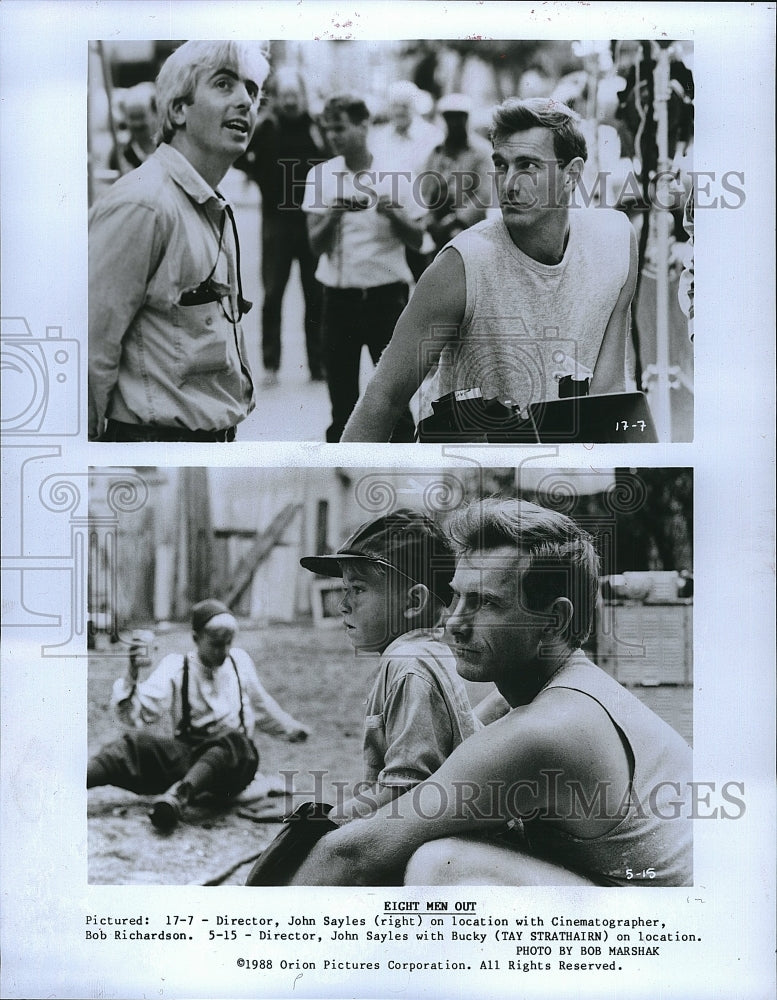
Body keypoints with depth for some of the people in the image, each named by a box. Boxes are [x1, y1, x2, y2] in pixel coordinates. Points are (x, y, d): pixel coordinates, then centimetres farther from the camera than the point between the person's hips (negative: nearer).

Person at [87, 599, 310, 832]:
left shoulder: (239, 661, 10)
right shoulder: (176, 667, 0)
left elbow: (260, 705, 31)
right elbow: (133, 717, -12)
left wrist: (289, 727, 44)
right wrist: (132, 675, -29)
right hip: (183, 758, -1)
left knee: (233, 740, -36)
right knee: (137, 741, -30)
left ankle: (179, 795, -61)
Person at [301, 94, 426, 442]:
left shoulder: (392, 176, 0)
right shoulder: (321, 175, 3)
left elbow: (417, 240, 3)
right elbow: (316, 244, -2)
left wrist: (393, 213, -15)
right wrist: (335, 213, -19)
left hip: (386, 294, -1)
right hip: (339, 296, 1)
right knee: (341, 396, 6)